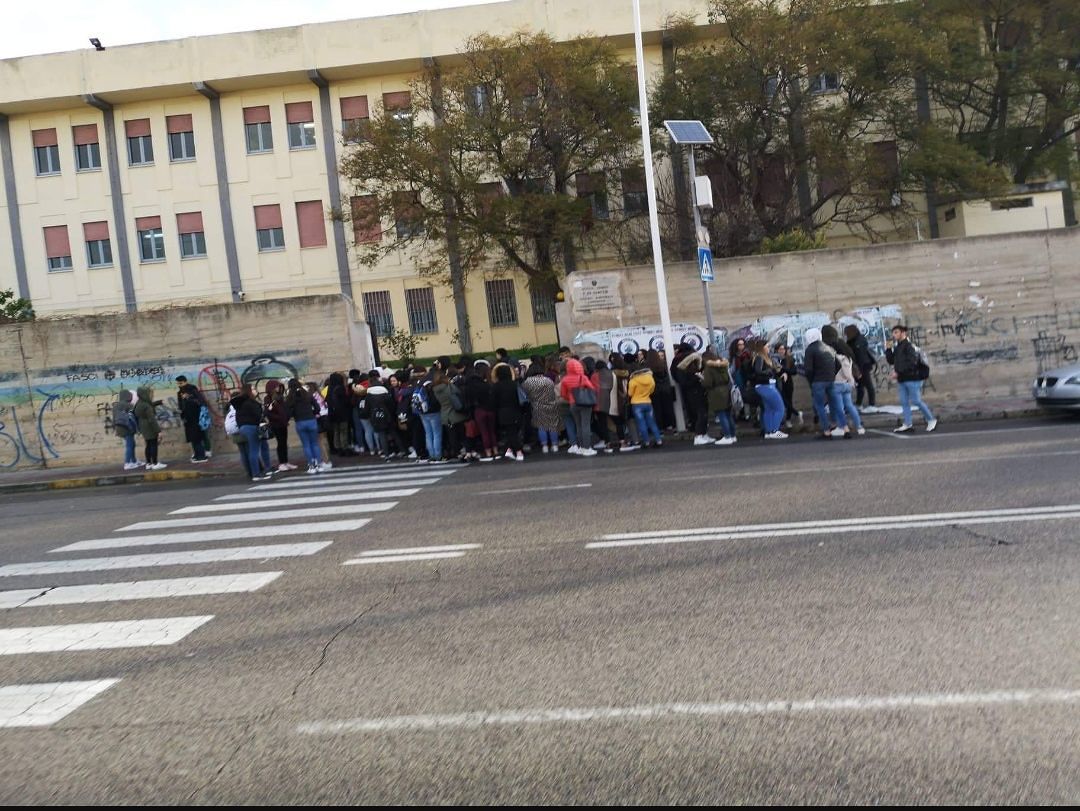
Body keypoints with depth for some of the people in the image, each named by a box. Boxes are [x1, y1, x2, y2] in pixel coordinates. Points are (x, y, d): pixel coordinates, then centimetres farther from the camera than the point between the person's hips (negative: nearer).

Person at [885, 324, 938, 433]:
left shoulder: (909, 346, -12)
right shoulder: (897, 347, 15)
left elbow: (911, 362, -21)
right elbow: (891, 361, 15)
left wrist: (898, 371, -21)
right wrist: (888, 350, 3)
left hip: (912, 378, -8)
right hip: (902, 379, 8)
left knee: (916, 401, -4)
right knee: (904, 402, 7)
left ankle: (931, 420, 11)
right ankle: (907, 424, 12)